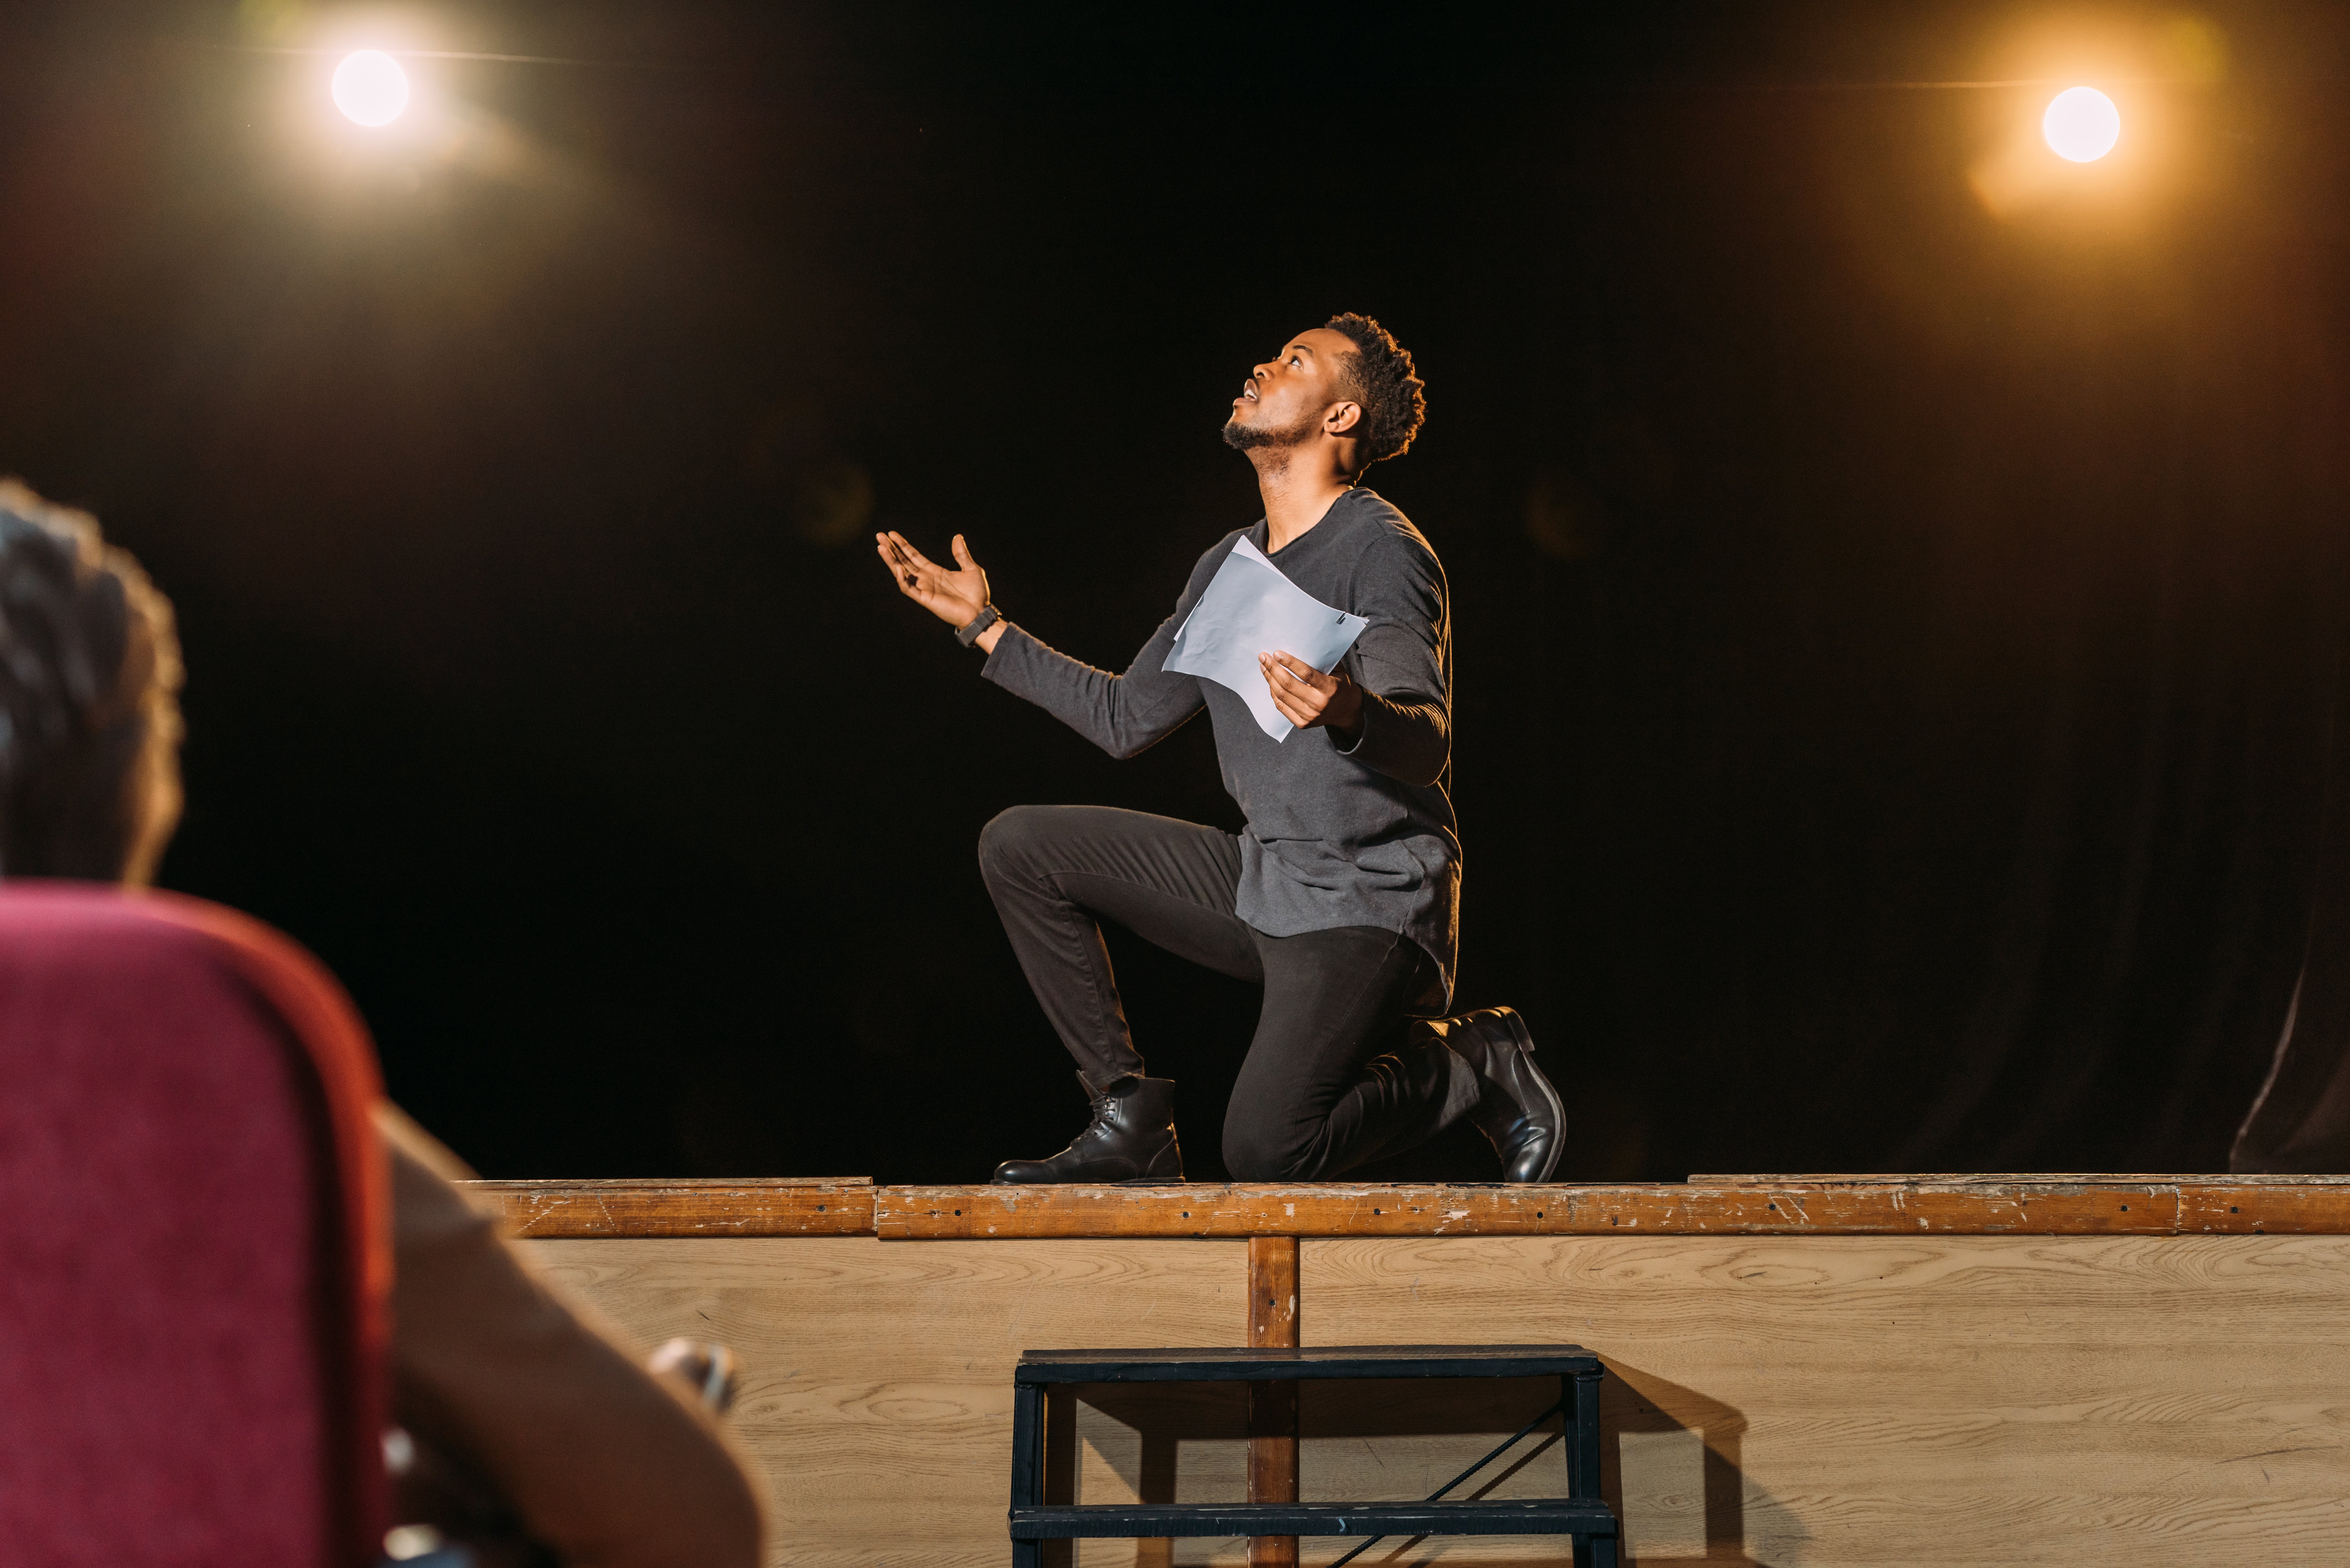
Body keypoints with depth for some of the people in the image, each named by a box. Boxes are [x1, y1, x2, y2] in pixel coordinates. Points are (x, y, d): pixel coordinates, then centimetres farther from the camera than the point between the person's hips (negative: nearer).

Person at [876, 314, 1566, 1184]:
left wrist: (1351, 711, -48)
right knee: (1020, 846, 2)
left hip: (1371, 903, -8)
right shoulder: (1226, 566, 12)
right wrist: (985, 627, 22)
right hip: (1261, 882, 8)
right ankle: (1131, 1118, 5)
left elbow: (1426, 745, -25)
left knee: (1265, 1154, -25)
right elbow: (1127, 719, 20)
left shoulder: (1381, 552, -13)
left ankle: (1469, 1065, 3)